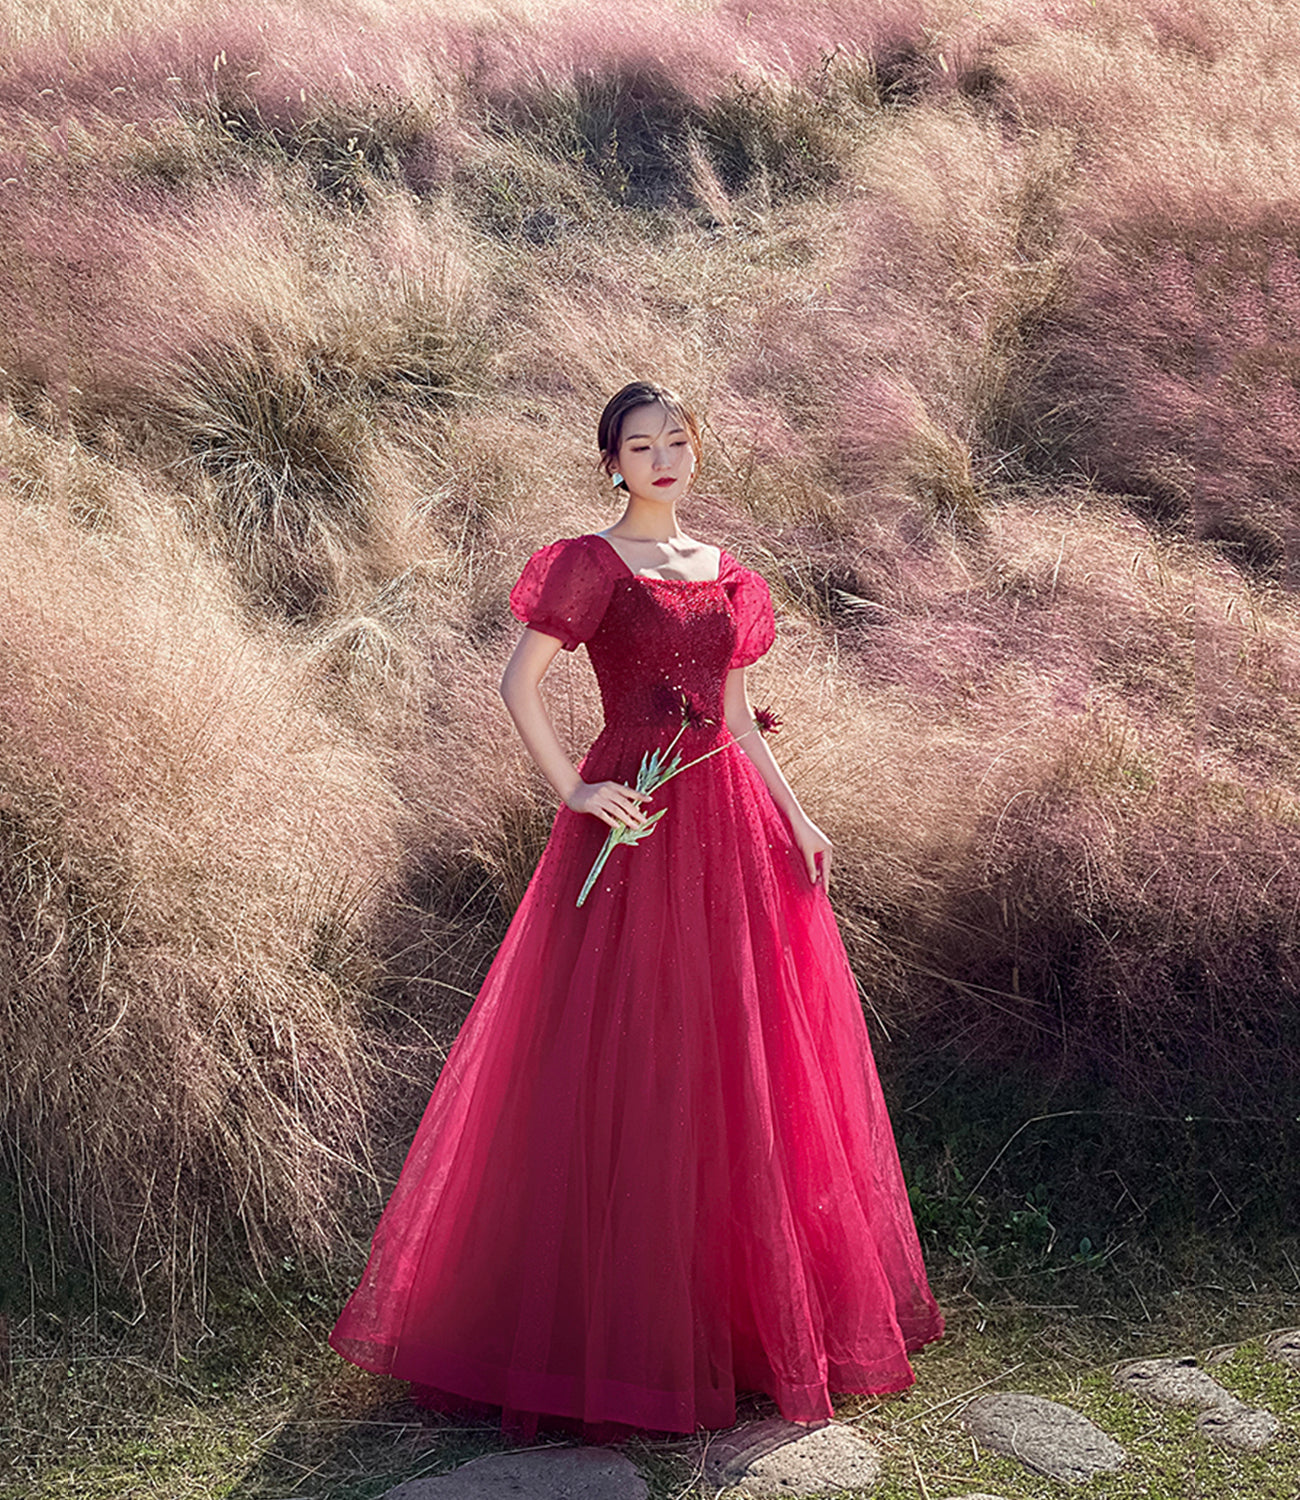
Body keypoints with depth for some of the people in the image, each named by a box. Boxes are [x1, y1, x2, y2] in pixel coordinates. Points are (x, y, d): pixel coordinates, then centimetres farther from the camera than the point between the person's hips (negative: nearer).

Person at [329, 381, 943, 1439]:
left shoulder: (720, 570, 15)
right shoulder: (593, 565, -4)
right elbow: (519, 685, -9)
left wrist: (796, 817, 13)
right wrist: (575, 793, -17)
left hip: (732, 824, 6)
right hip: (638, 828, -6)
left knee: (740, 1056, 10)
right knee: (625, 1067, -3)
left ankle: (749, 1305, 24)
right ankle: (617, 1332, 8)